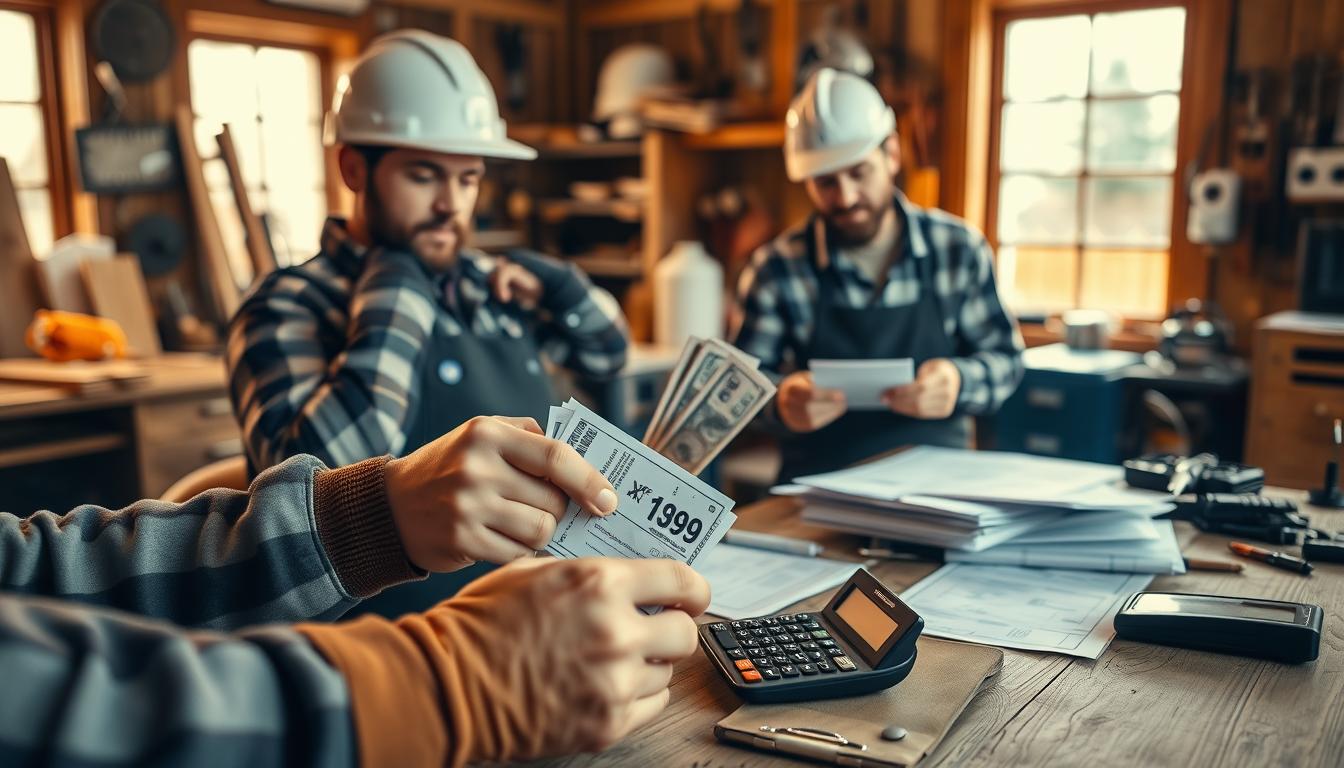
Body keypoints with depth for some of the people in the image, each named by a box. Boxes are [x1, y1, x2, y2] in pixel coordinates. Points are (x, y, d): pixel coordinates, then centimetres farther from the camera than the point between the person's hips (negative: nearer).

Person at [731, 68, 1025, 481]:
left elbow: (1005, 358, 10)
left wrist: (958, 382, -13)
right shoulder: (778, 268, -2)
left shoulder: (958, 248, 4)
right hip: (818, 489, -1)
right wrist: (781, 401, -24)